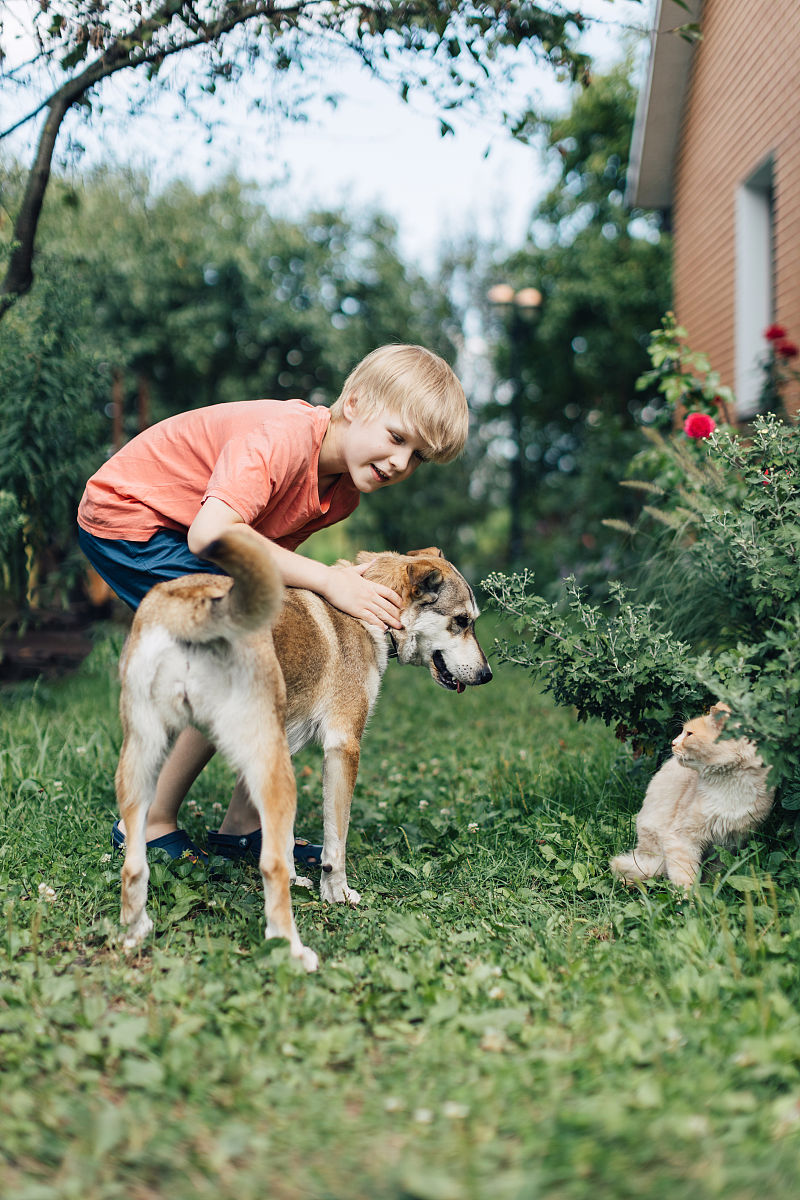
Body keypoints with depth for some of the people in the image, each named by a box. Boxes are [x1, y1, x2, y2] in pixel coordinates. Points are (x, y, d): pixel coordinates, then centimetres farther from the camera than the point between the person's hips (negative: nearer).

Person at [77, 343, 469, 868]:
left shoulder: (344, 490, -3)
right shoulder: (283, 437, -31)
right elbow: (212, 535, -42)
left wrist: (336, 578, -22)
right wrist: (327, 580, -39)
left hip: (178, 531, 9)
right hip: (127, 515, -9)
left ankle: (244, 825, 7)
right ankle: (150, 824, -6)